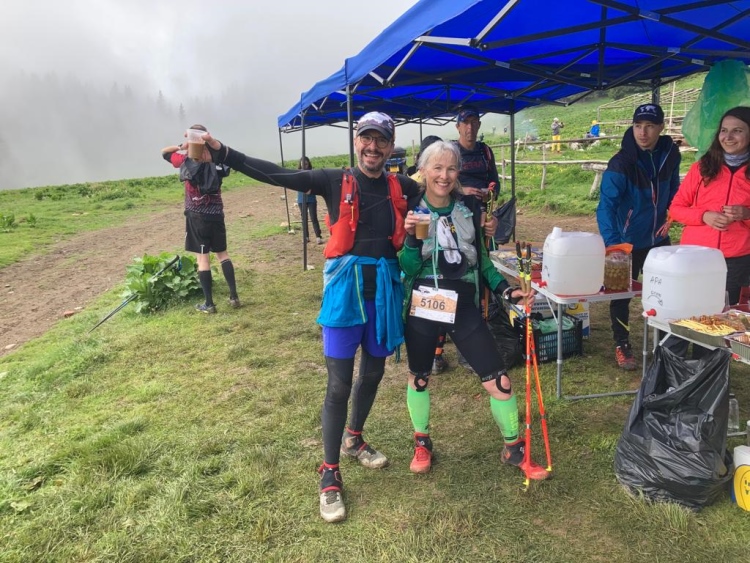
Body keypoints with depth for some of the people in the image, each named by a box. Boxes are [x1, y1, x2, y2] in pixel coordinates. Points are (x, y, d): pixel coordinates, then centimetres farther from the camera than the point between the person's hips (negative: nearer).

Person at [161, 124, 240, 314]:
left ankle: (208, 304, 4)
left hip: (197, 215, -3)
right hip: (216, 214, 3)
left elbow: (164, 152, 8)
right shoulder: (217, 160, -1)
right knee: (222, 253, 15)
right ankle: (234, 296, 12)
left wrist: (182, 146, -4)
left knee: (203, 258, 0)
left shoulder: (187, 161, -7)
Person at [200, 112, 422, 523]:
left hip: (385, 289, 4)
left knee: (373, 373, 18)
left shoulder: (402, 188, 4)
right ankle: (330, 475, 14)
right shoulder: (335, 181, -5)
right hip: (345, 289, -4)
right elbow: (276, 175, -9)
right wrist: (221, 152, -14)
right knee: (339, 386, -2)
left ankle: (354, 439, 44)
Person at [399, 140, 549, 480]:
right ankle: (422, 444, 38)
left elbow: (481, 259, 11)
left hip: (464, 307, 2)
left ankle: (514, 450, 23)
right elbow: (407, 268, -7)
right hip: (422, 307, -1)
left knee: (499, 381, 0)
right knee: (419, 377, 14)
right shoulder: (411, 211, -4)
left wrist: (506, 290, 1)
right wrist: (411, 238, -23)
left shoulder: (470, 209, 2)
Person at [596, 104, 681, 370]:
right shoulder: (620, 164, -23)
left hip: (658, 238, 5)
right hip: (627, 242, -5)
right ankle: (622, 345, 21)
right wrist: (612, 244, -42)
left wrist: (671, 217, 0)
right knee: (622, 294, 4)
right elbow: (606, 206, -30)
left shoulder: (670, 153, -5)